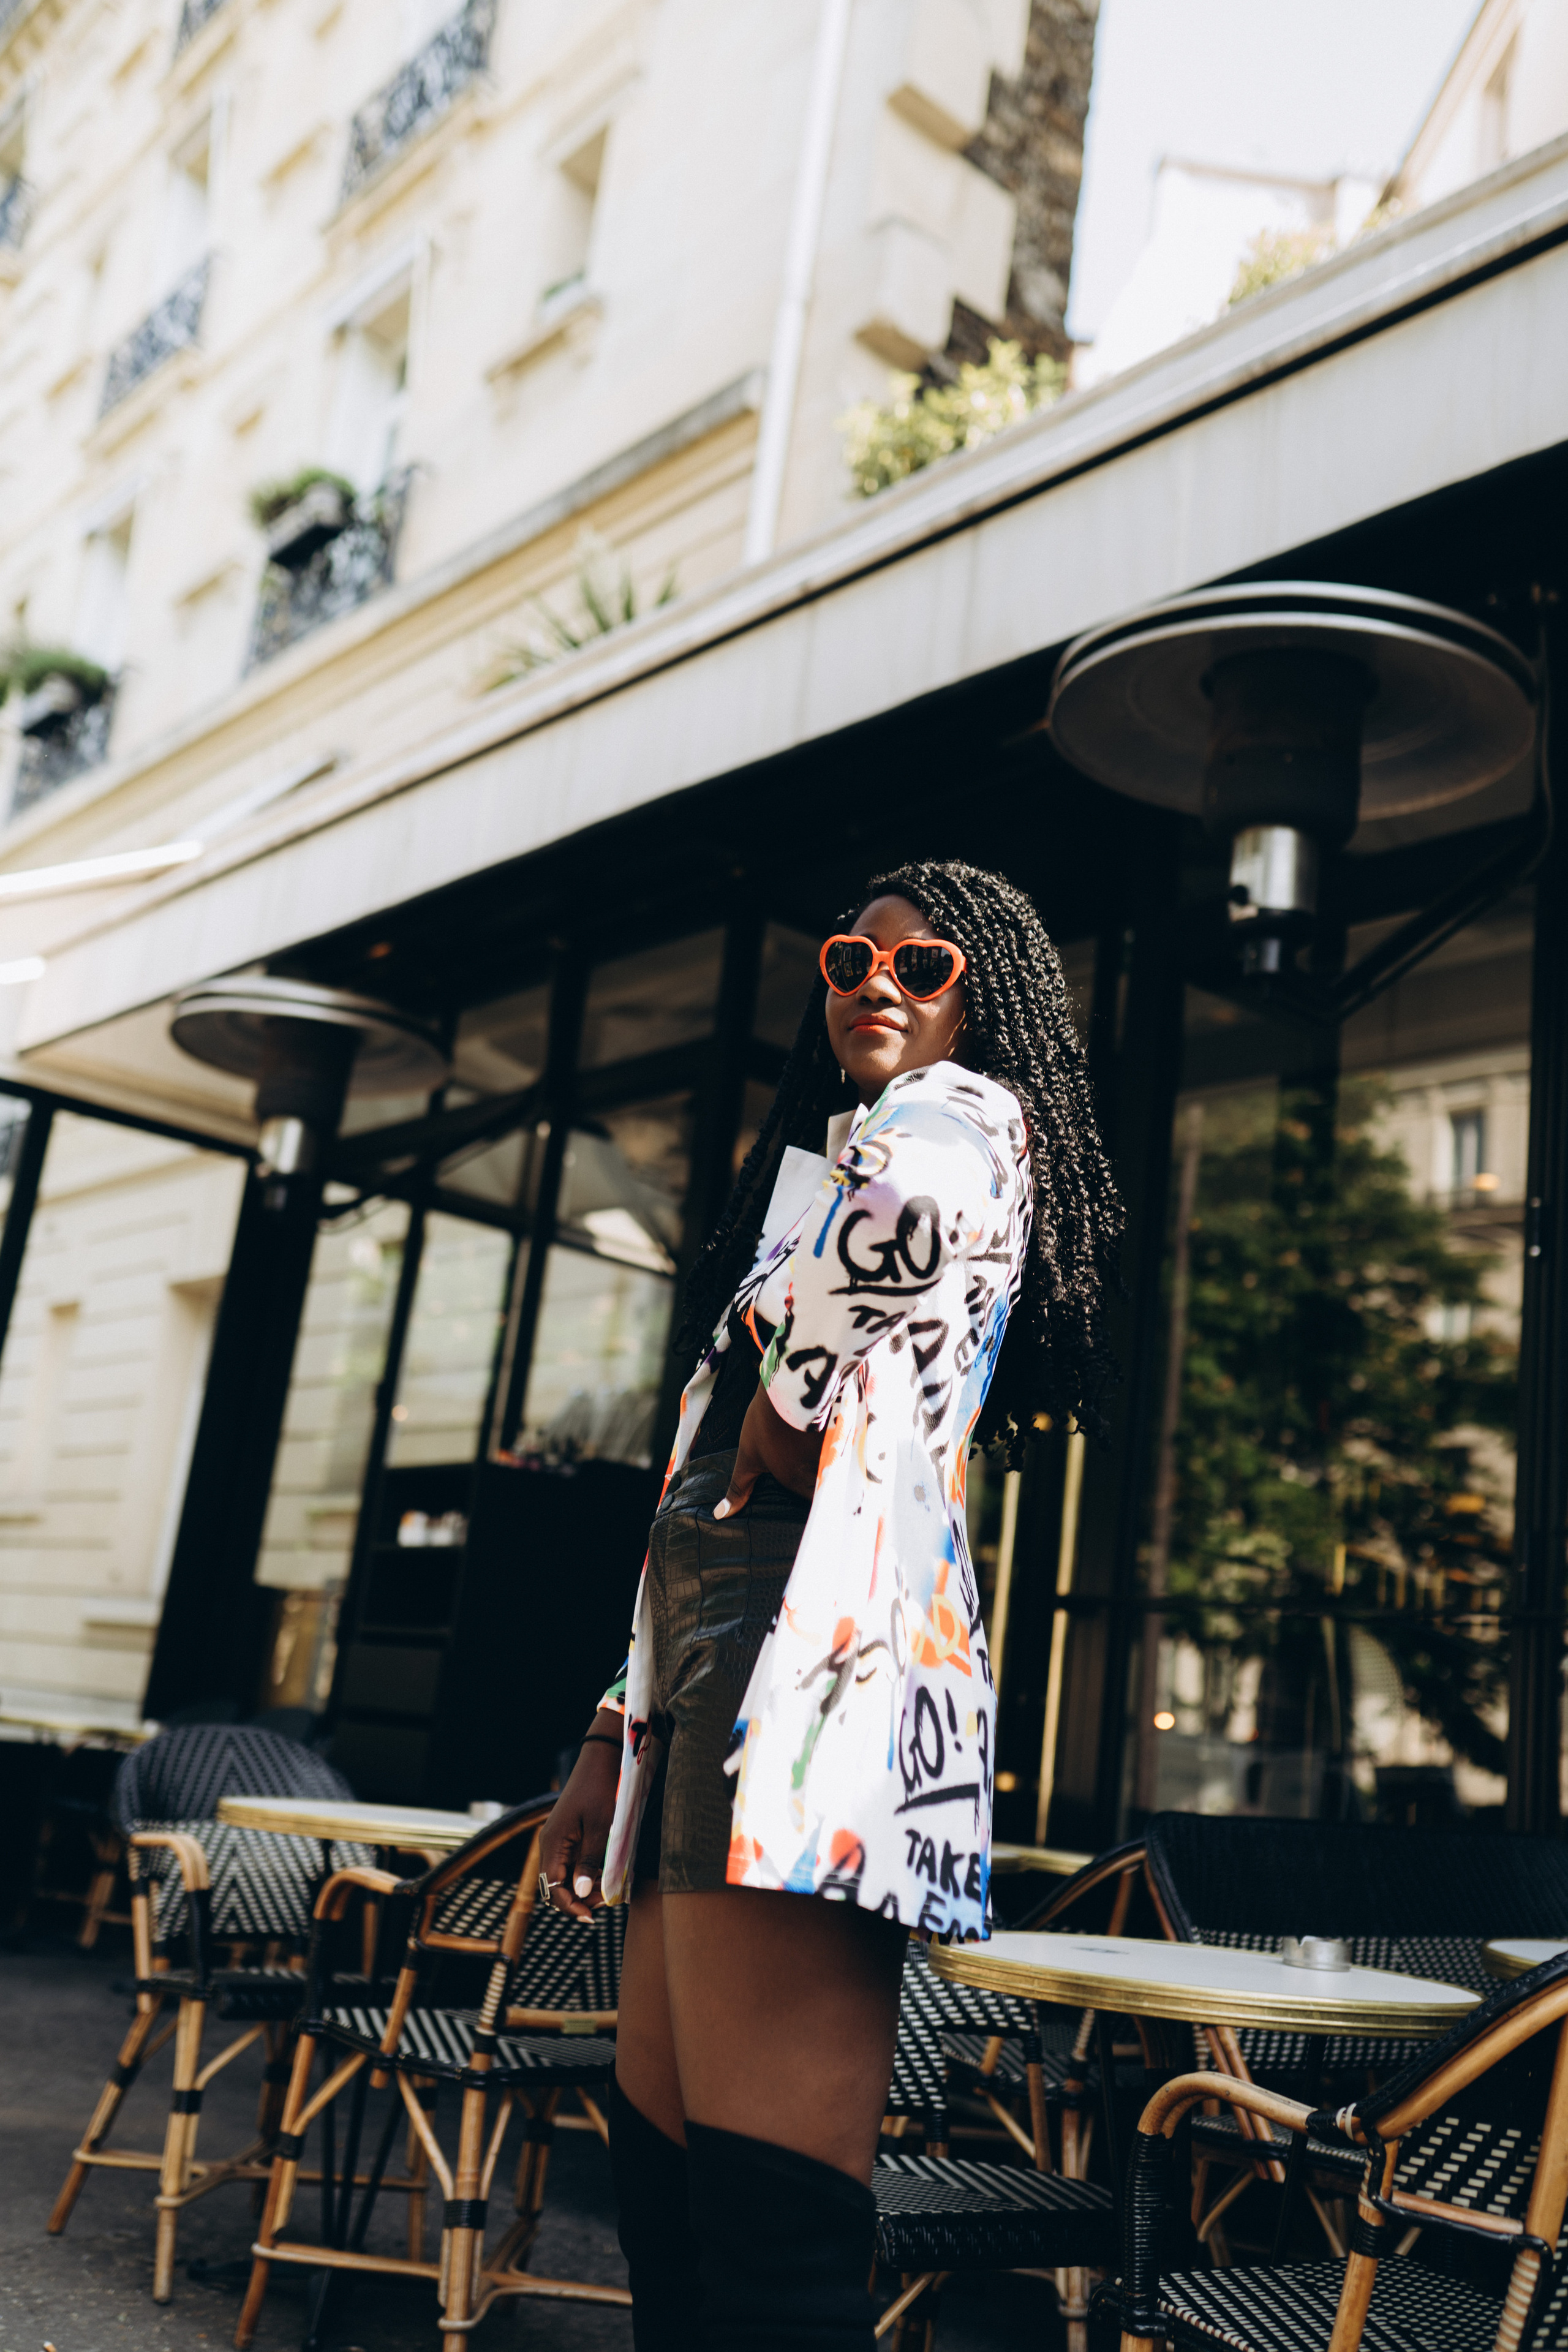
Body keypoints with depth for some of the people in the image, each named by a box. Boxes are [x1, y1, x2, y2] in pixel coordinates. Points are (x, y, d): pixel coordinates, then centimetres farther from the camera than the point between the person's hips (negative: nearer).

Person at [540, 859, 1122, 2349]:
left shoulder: (961, 1110, 3)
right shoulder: (814, 1163, 30)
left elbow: (917, 1207, -28)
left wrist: (784, 1411, -12)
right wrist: (615, 1739, 23)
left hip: (808, 1662, -10)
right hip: (715, 1680, 10)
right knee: (657, 2165, 13)